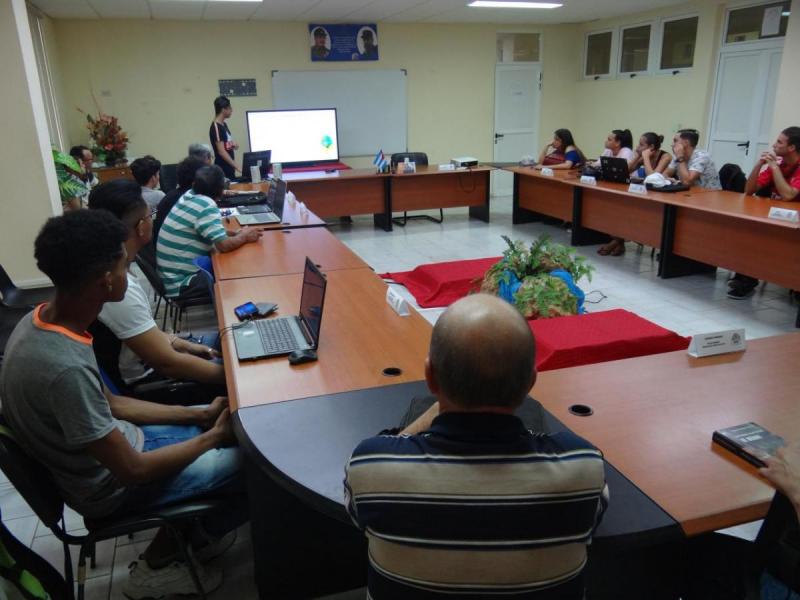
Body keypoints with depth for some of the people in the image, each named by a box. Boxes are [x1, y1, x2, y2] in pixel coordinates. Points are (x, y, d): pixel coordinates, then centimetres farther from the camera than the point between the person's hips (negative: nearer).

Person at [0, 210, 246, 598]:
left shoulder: (42, 319, -8)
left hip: (109, 443, 8)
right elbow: (132, 470, -26)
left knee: (226, 419, 12)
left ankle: (183, 531, 20)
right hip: (111, 485, -8)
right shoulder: (65, 368, -36)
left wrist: (199, 416, 0)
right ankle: (160, 562, 14)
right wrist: (213, 436, -11)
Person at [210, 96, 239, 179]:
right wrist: (236, 166, -25)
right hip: (222, 169, -9)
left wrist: (233, 145, 4)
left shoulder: (224, 125, 12)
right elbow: (221, 152, -22)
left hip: (229, 167, 9)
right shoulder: (216, 128, -16)